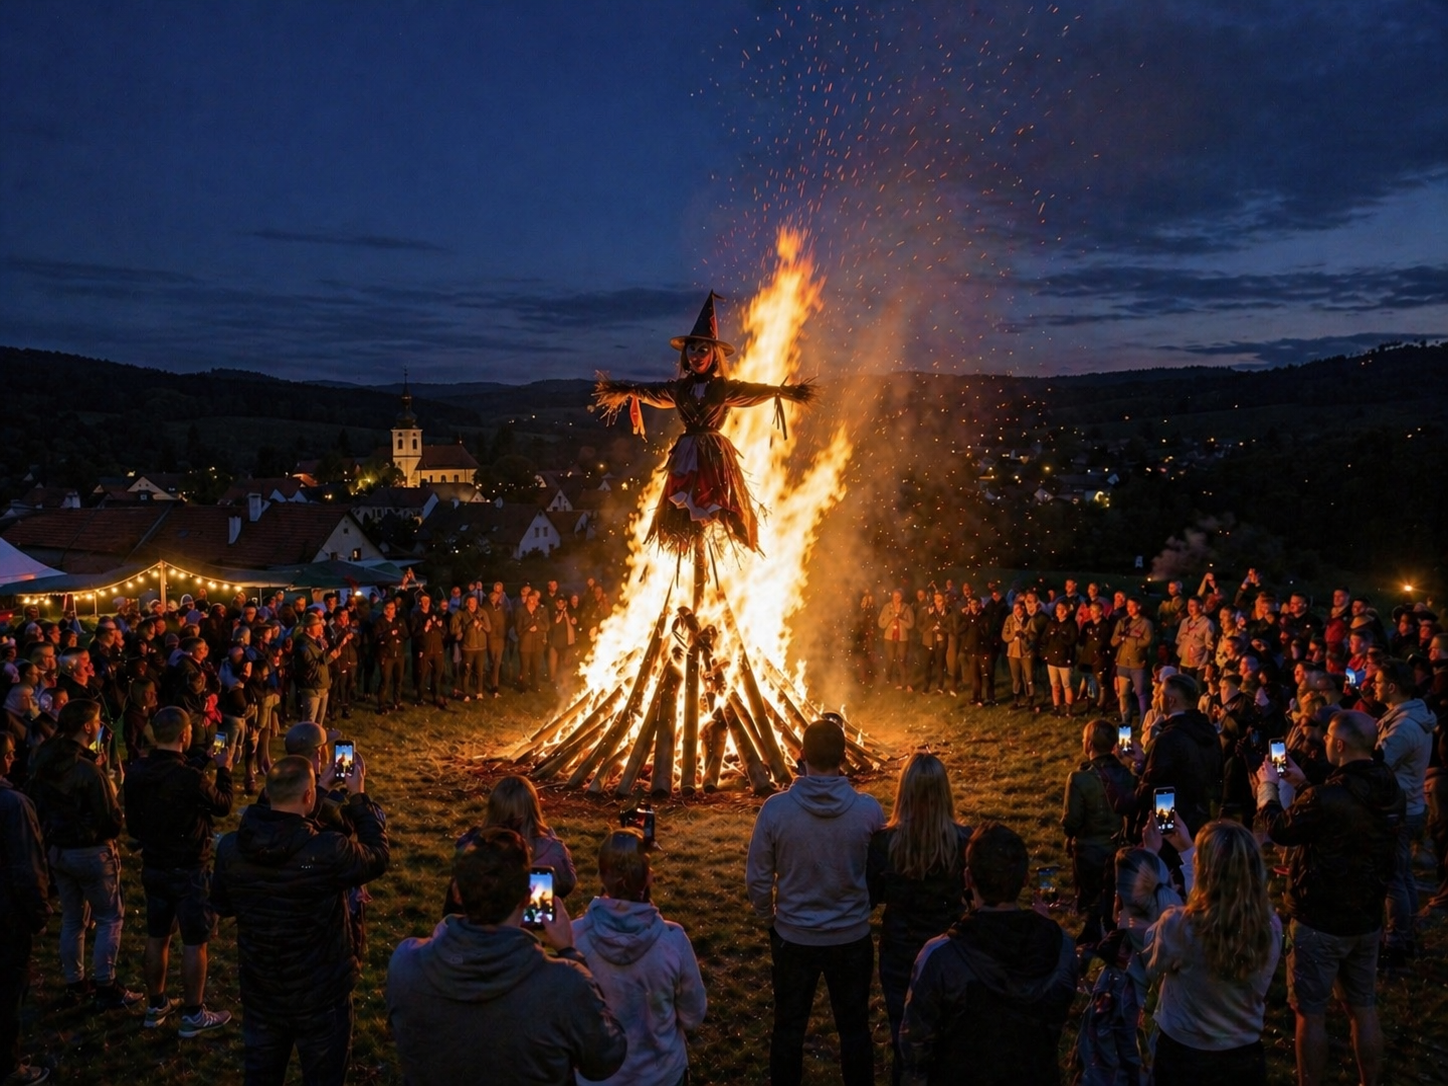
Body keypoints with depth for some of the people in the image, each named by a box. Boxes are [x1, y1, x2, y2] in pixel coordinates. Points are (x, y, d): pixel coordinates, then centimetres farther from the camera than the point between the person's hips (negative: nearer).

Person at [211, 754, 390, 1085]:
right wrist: (358, 797, -2)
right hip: (320, 995, -4)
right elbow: (378, 856, -9)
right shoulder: (328, 851, -29)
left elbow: (222, 906, 4)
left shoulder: (230, 847, -14)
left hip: (258, 994, 4)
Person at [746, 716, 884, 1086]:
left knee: (788, 1027, 19)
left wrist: (769, 918, 10)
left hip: (793, 938, 0)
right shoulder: (868, 809, -18)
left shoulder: (775, 809, -18)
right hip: (852, 936, 0)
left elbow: (757, 879, -8)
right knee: (854, 1027, 19)